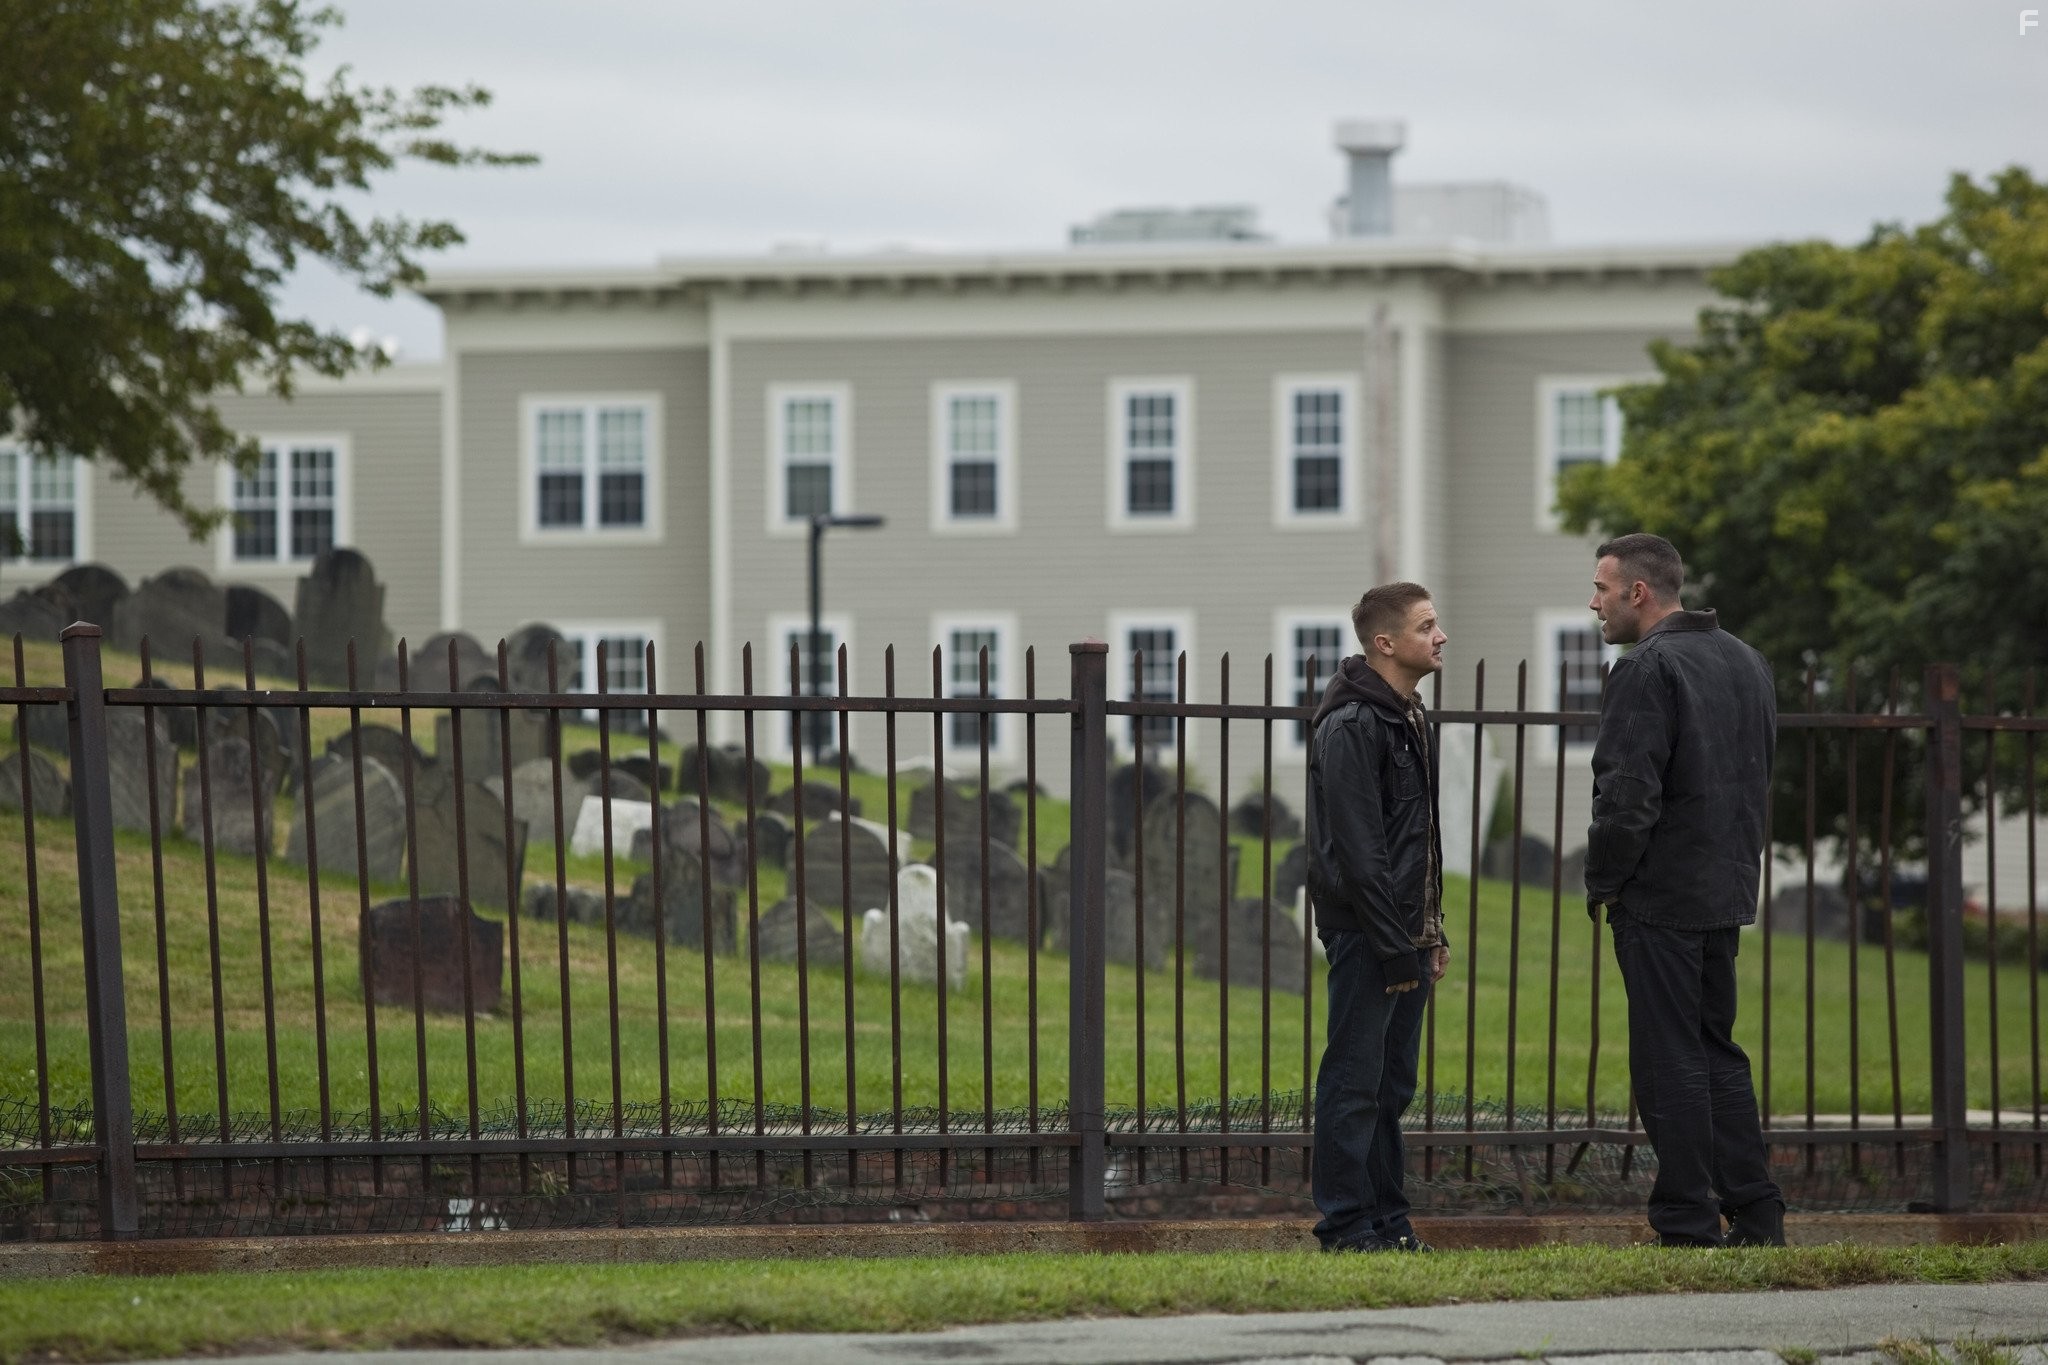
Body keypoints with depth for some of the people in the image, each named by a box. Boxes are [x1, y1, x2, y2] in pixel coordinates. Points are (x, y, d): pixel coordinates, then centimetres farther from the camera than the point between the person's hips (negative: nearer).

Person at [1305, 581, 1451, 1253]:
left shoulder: (1410, 718, 16)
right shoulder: (1351, 726, -15)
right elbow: (1358, 847, -19)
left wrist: (1432, 933, 18)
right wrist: (1395, 941, -20)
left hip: (1406, 935, 10)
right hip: (1366, 936, -9)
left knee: (1393, 1084, 12)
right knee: (1354, 1083, -5)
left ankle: (1387, 1217, 18)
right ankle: (1347, 1223, -1)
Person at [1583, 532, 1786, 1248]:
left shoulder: (1647, 670, -15)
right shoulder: (1747, 661, 14)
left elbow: (1627, 794, -20)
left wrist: (1602, 883, -8)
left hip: (1660, 897, -9)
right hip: (1728, 892, 9)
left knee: (1671, 1062, -3)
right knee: (1716, 1049, 16)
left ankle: (1688, 1226, -1)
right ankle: (1755, 1213, 15)